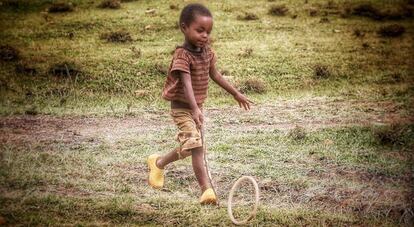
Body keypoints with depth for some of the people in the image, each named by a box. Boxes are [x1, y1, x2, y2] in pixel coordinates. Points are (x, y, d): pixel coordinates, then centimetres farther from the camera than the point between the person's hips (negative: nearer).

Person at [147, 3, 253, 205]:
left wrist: (236, 94, 22)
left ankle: (158, 162, 42)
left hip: (196, 106, 8)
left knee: (188, 147, 19)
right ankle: (206, 189, -19)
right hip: (182, 107, -8)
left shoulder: (206, 52, 2)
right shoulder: (182, 56, -22)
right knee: (196, 146, -17)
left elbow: (214, 74, 17)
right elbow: (186, 83, -35)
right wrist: (195, 109, -47)